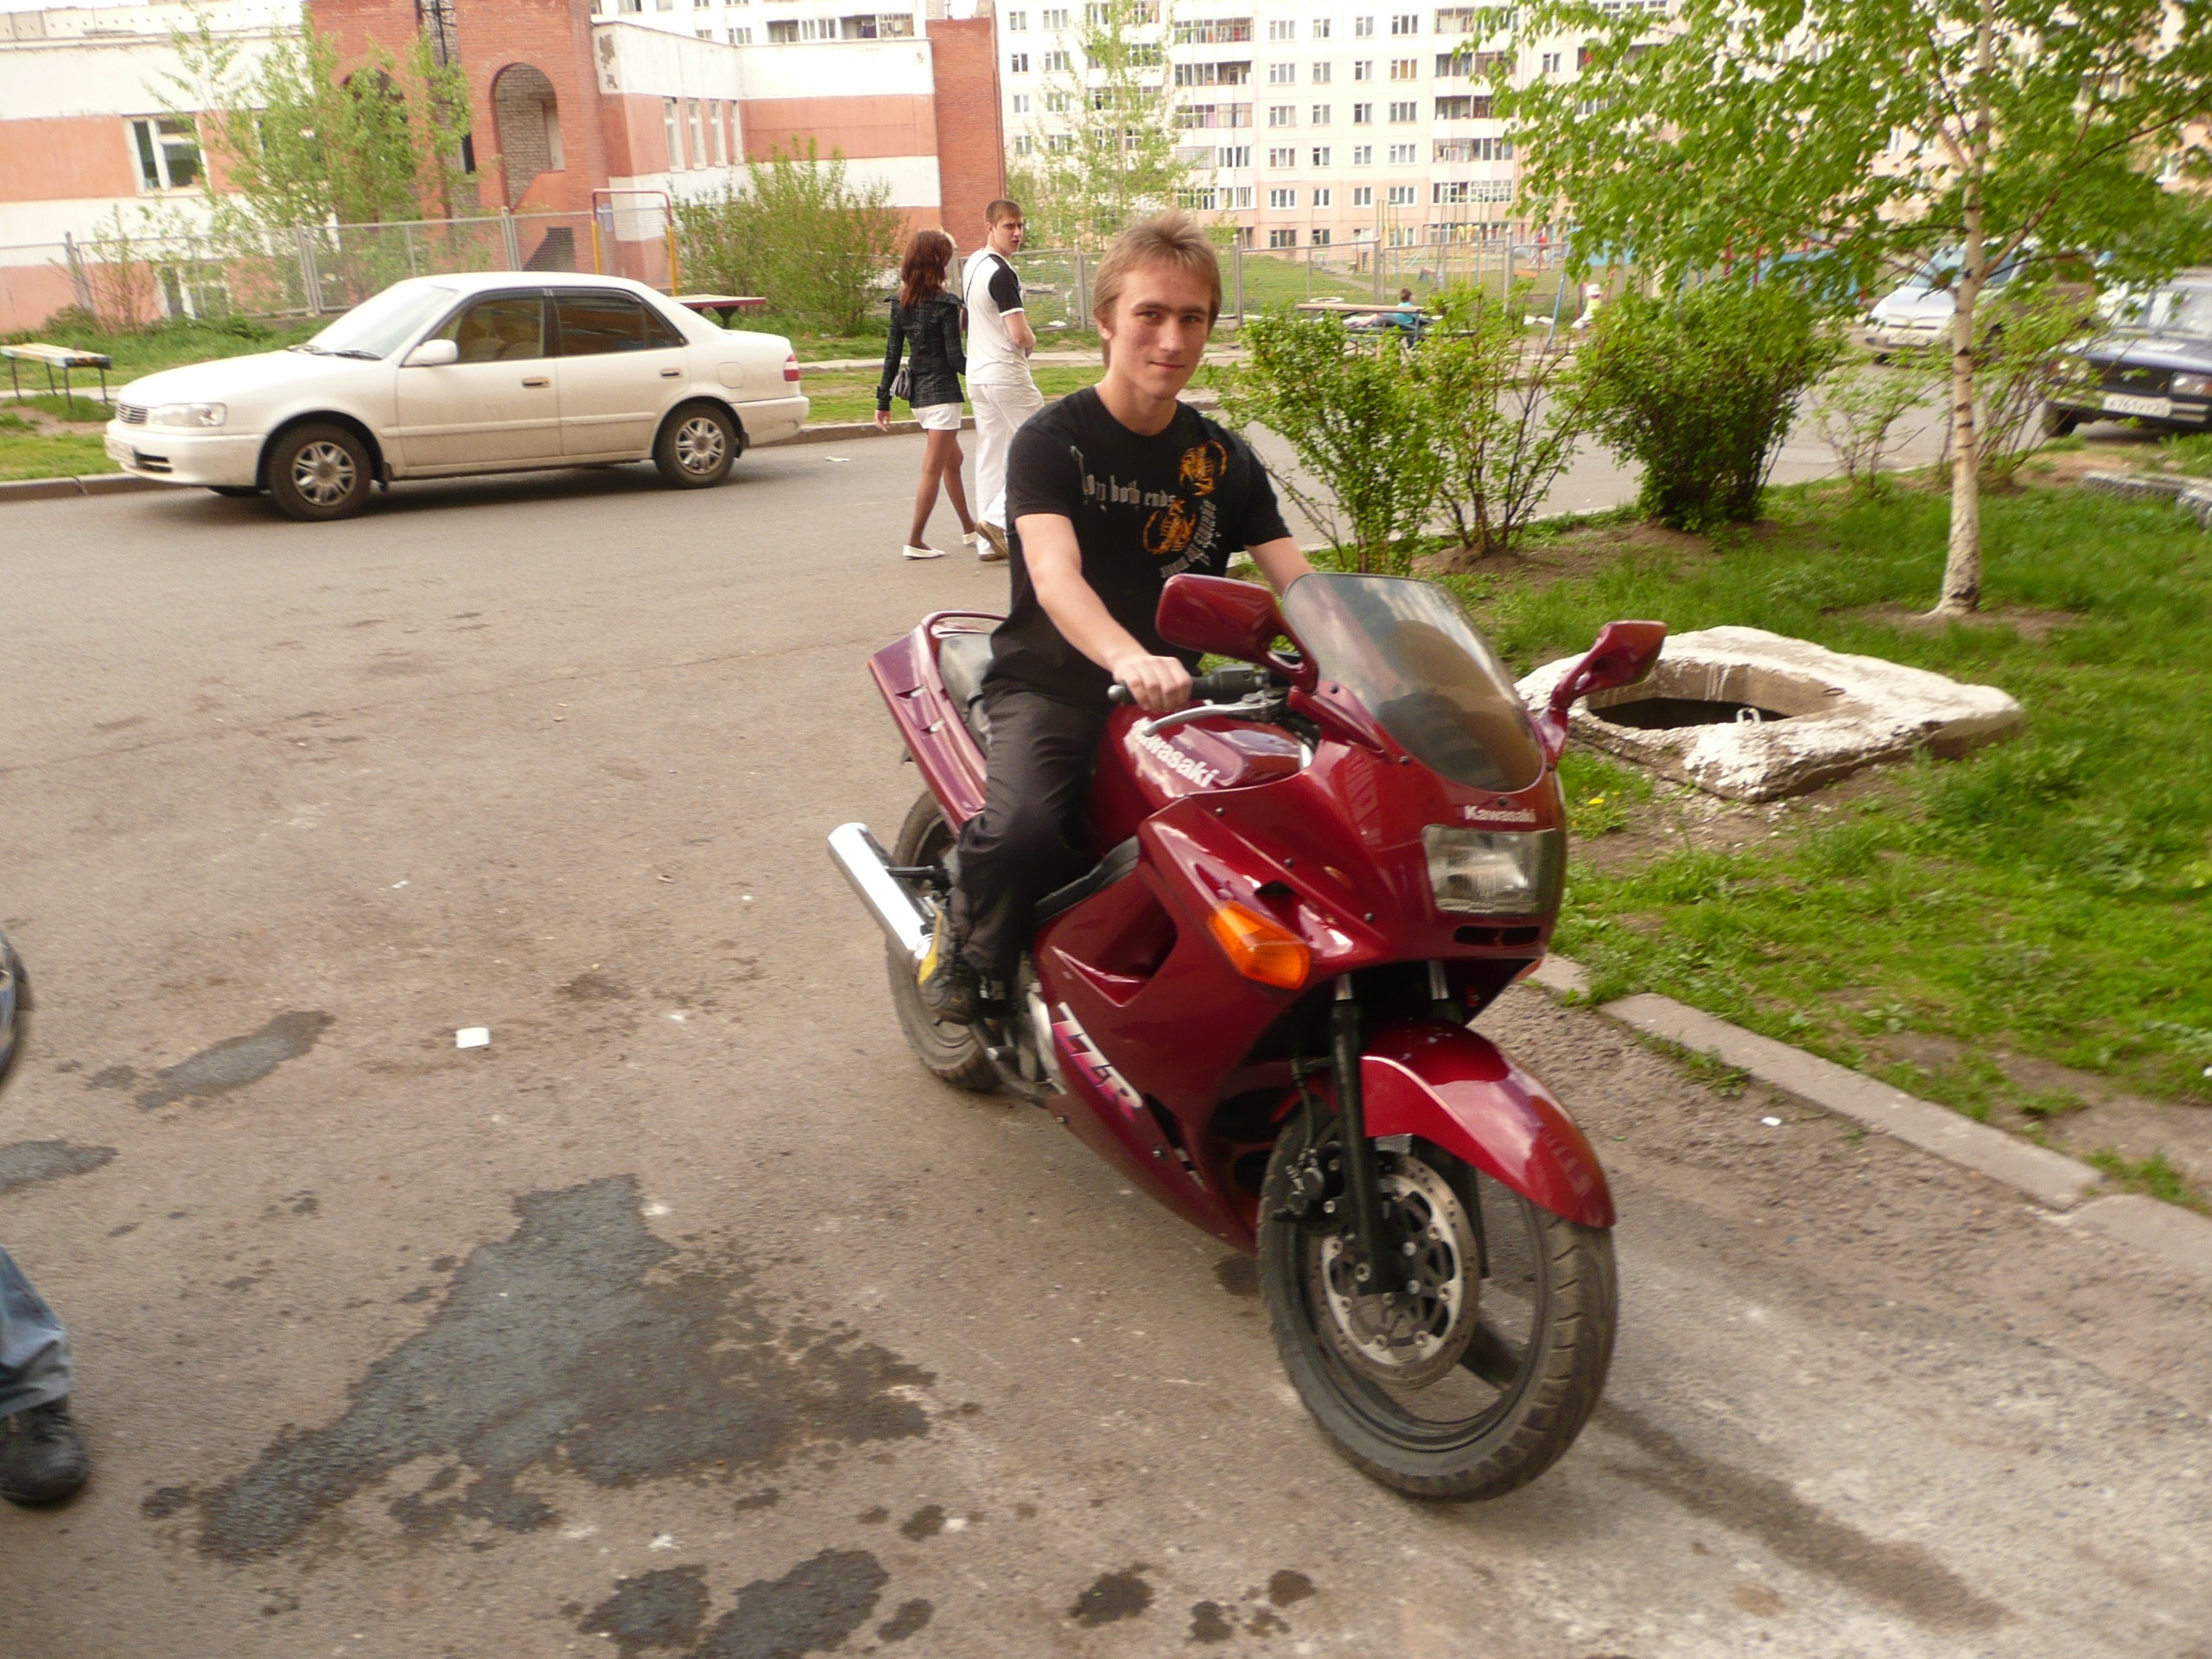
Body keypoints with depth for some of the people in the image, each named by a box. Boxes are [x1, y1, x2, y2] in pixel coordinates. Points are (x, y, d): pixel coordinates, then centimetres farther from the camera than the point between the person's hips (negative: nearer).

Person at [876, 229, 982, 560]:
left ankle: (968, 528, 32)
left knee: (953, 461, 21)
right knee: (933, 468, -2)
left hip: (917, 393, 8)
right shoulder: (944, 305, -14)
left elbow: (892, 354, 6)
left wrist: (883, 401, 8)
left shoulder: (900, 303, 5)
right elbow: (955, 357, -15)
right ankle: (916, 541, -1)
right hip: (942, 392, -8)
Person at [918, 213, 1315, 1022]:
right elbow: (1055, 575, -24)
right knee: (1021, 829, -33)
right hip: (1049, 684, -4)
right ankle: (965, 942, 1)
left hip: (1173, 690, 5)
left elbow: (1296, 580, 1)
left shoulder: (1223, 459, 10)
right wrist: (1127, 658, -46)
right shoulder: (1052, 440, -6)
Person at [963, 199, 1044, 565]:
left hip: (978, 374, 9)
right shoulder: (1001, 273, -17)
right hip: (1006, 373, -9)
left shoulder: (973, 264, 13)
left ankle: (989, 543, 11)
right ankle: (998, 518, -8)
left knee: (990, 454, 10)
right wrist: (1032, 341, 1)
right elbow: (1020, 335, -22)